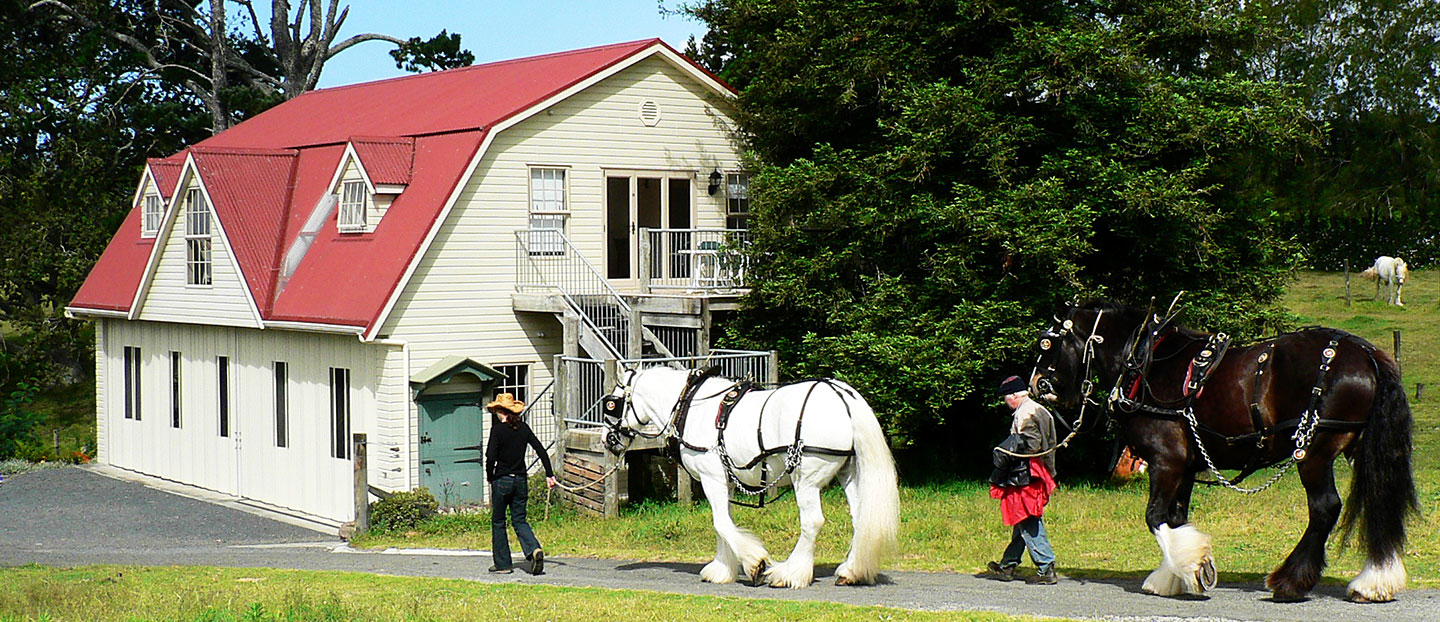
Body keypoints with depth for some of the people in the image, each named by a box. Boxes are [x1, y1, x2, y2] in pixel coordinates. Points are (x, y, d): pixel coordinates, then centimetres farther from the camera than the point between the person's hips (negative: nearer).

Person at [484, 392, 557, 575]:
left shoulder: (498, 429, -11)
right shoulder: (523, 428, 4)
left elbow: (491, 457, -16)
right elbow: (541, 451, 3)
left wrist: (489, 476, 1)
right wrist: (549, 474, 6)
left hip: (502, 481, -5)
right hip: (521, 481, 5)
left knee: (498, 522, 9)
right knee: (519, 520, 10)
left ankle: (503, 564, 12)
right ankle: (534, 549, -16)